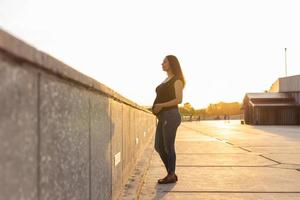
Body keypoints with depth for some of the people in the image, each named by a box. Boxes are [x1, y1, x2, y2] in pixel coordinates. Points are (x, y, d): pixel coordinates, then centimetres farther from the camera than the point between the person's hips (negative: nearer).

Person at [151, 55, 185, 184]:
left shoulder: (177, 80, -4)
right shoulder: (166, 81, 21)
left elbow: (179, 100, -15)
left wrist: (161, 105, -17)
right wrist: (156, 108, 11)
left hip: (171, 116, -9)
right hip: (162, 117, 9)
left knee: (168, 147, -2)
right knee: (158, 146, 8)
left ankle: (171, 176, 11)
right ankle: (171, 173, 19)